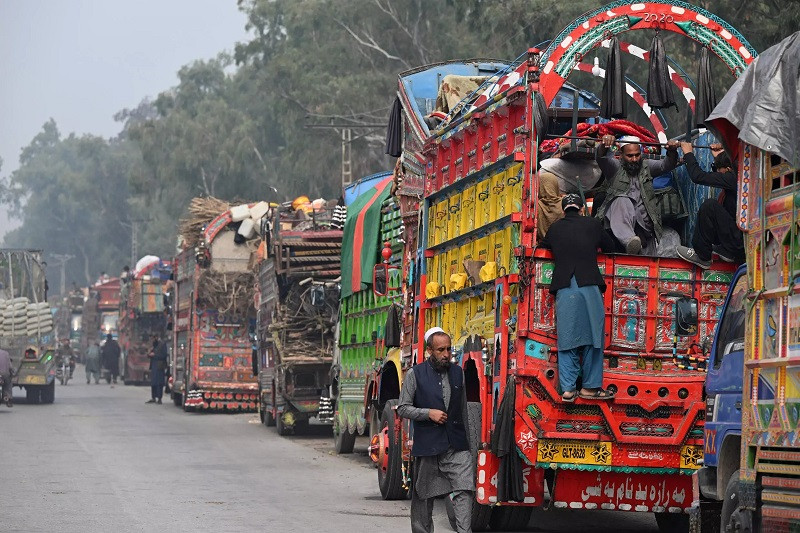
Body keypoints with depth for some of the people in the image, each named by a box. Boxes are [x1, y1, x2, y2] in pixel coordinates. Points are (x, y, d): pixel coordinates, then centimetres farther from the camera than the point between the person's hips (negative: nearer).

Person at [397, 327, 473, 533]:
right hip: (427, 445, -2)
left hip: (457, 446, 2)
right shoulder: (415, 374, -2)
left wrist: (466, 438, 18)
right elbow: (402, 408, -1)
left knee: (464, 490, -12)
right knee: (423, 496, 8)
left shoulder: (458, 373, 10)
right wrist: (429, 413, -14)